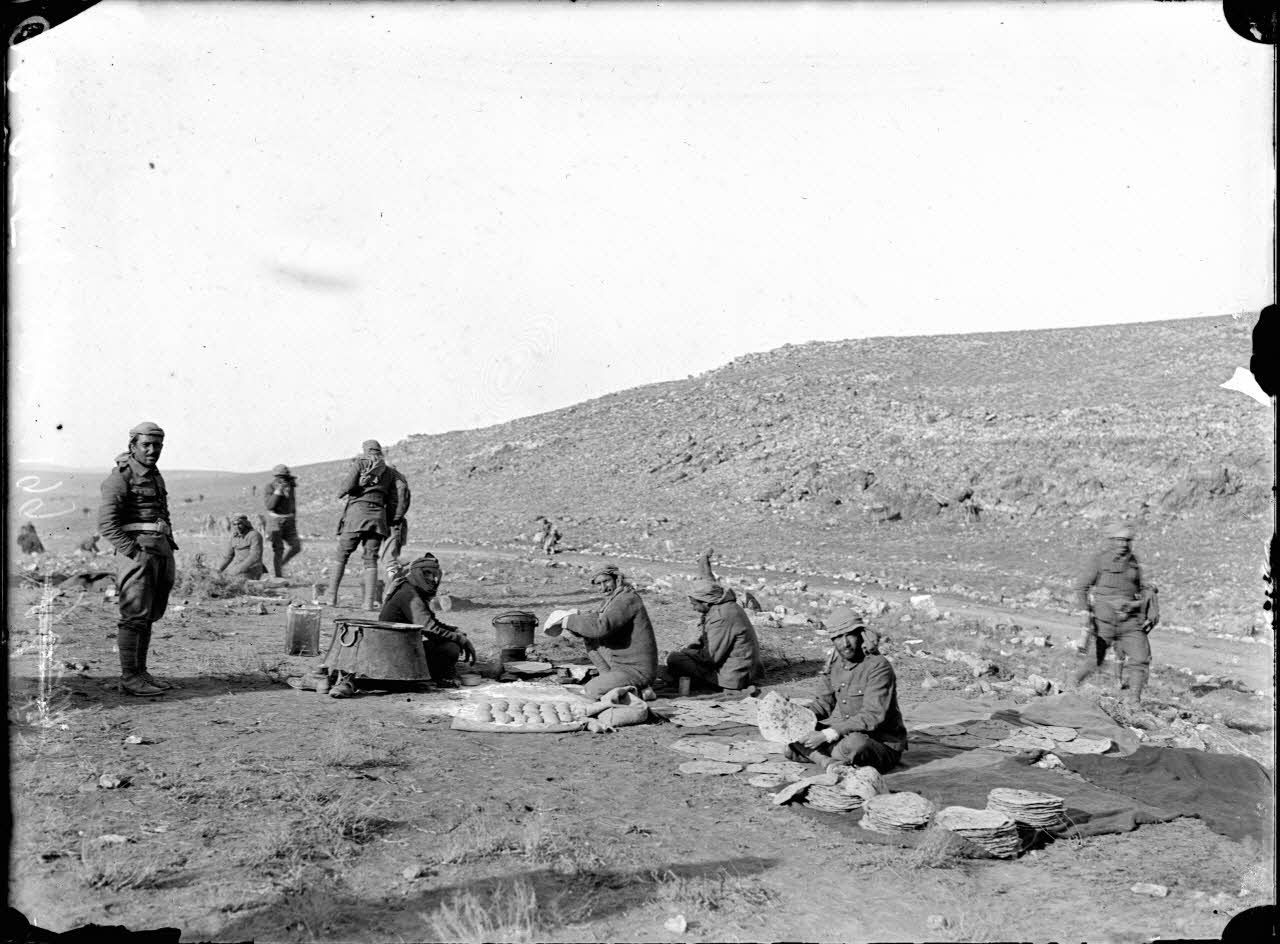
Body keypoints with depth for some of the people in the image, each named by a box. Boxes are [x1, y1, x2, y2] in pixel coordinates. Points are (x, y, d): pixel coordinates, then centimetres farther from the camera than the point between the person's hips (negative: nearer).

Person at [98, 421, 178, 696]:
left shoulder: (155, 476, 19)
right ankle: (129, 678, -4)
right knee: (134, 616, -7)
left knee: (148, 616, 11)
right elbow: (106, 522, -15)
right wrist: (134, 552, -18)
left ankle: (141, 672, 17)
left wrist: (170, 547, 15)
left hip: (162, 550, 8)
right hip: (138, 551, -8)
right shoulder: (121, 477, -7)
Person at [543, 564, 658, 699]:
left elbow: (601, 627, -30)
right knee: (589, 640, 10)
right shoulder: (610, 600, 12)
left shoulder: (627, 599, -19)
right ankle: (610, 681, 6)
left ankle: (638, 688, -2)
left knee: (590, 690, -10)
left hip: (638, 671, -10)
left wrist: (568, 620, -20)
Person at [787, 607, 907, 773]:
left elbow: (873, 716, -26)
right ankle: (833, 764, -24)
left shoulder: (879, 667, -20)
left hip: (882, 744, -7)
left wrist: (829, 734, -30)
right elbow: (825, 702, 13)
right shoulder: (835, 662, 3)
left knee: (855, 744, -40)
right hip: (844, 733, 7)